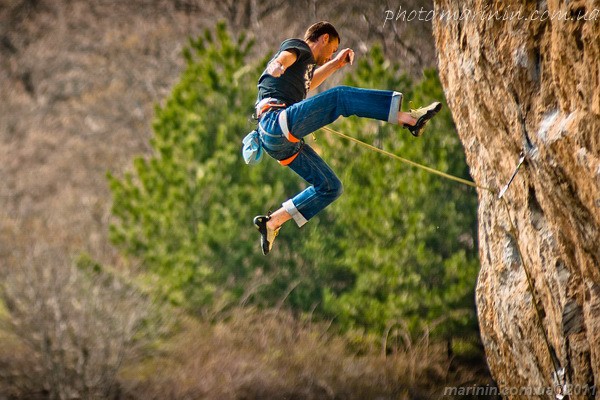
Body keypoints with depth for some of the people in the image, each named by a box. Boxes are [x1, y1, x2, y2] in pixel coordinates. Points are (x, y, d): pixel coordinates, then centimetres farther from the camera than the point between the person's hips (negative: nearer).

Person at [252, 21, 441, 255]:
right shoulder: (298, 47, 4)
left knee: (329, 187, 12)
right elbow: (286, 55, -20)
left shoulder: (305, 64, 32)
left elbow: (307, 84, 54)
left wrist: (335, 64, 57)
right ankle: (408, 118, -29)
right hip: (276, 121, -10)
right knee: (340, 97, -22)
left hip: (282, 144, 10)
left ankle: (273, 222, 10)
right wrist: (277, 65, -40)